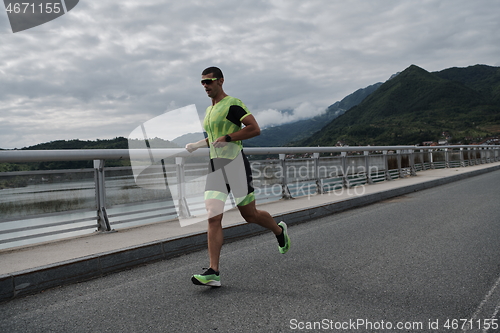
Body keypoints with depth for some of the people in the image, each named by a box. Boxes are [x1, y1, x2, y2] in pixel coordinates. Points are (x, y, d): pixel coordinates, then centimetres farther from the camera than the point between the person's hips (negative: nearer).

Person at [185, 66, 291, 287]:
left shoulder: (232, 104, -6)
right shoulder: (210, 110, 20)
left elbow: (255, 129, -15)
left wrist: (227, 138, -18)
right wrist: (198, 144, 16)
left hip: (235, 163, -7)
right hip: (215, 166, 7)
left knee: (249, 214, 4)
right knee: (213, 218, -5)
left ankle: (280, 231, 35)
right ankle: (213, 272, -5)